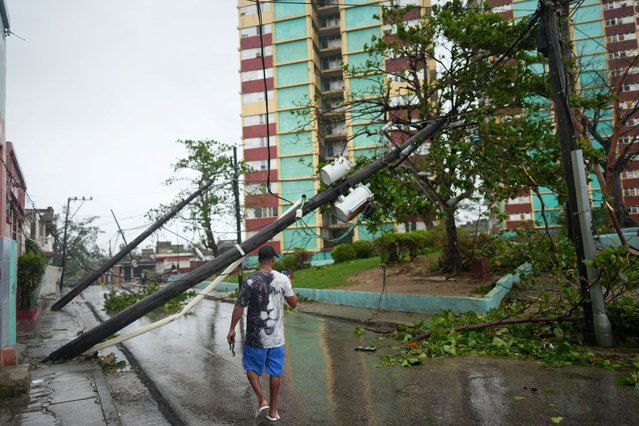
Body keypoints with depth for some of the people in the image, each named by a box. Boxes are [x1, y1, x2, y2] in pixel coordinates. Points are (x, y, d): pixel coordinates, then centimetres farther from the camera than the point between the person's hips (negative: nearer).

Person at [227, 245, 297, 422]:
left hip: (256, 336, -2)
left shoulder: (250, 280, -10)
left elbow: (239, 306, -8)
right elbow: (293, 303, 1)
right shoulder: (282, 279, -6)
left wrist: (232, 329, 2)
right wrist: (290, 286, 17)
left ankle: (262, 400, 4)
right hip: (276, 336, 2)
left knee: (252, 368, 18)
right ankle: (272, 410, 22)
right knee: (275, 372, 13)